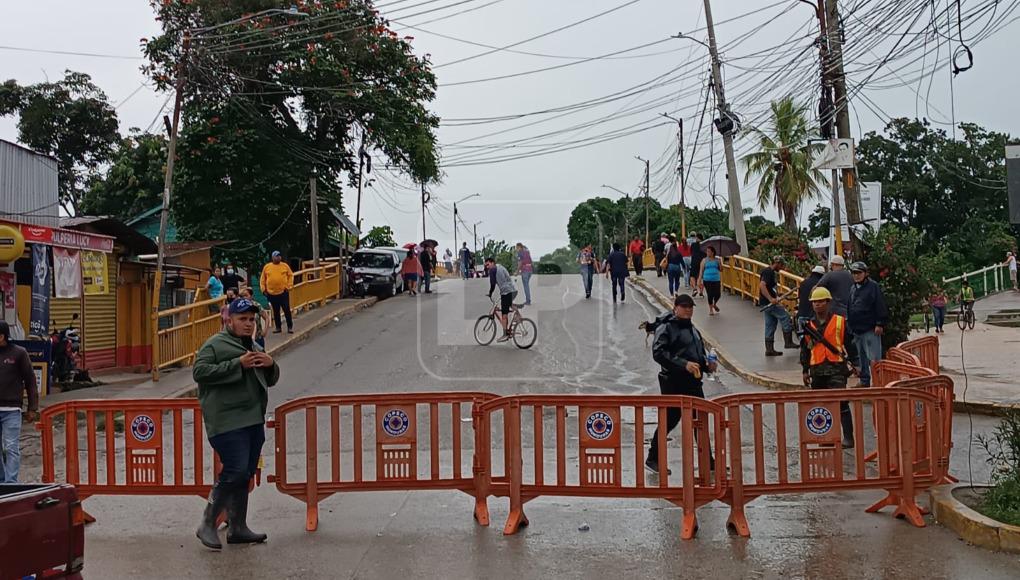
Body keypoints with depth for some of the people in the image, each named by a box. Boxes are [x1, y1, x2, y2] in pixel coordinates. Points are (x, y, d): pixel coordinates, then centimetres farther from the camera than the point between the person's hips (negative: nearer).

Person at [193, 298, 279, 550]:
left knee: (245, 474, 10)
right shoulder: (215, 344, -3)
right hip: (228, 422, -8)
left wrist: (271, 365, 5)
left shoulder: (255, 348, 22)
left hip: (253, 420, 8)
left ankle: (238, 528, 19)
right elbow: (199, 371, -17)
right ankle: (207, 525, 0)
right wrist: (238, 364, -20)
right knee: (235, 471, -14)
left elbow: (270, 380, 29)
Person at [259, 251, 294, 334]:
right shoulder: (266, 267, 3)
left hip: (283, 292, -1)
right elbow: (262, 279, 8)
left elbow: (290, 275, 6)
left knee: (287, 310, -1)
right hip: (272, 293, 1)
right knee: (275, 311, 9)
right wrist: (263, 289, 2)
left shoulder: (285, 266, 1)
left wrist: (289, 286, -2)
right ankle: (278, 327, 18)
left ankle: (290, 327, 6)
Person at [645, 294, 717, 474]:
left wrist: (708, 364, 6)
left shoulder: (693, 330, 19)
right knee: (670, 420, -2)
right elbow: (658, 352, -20)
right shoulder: (666, 328, -8)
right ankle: (652, 459, 13)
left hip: (693, 382, 8)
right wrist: (683, 364, -26)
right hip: (673, 383, -8)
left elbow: (701, 353, 29)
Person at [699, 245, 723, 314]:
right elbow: (701, 271, 4)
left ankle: (714, 304, 28)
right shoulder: (704, 260, 4)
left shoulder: (717, 260, 5)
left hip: (716, 280, 1)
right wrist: (700, 280, -4)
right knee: (710, 295, -3)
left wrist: (720, 262, -10)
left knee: (718, 294, -5)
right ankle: (711, 309, 15)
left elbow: (721, 270, 4)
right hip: (707, 280, -1)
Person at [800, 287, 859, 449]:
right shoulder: (809, 326, 11)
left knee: (841, 403, -11)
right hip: (817, 370, 4)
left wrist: (853, 363, 3)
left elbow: (850, 344, 6)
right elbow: (805, 349, 16)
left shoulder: (840, 322, 2)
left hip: (837, 369, -4)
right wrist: (805, 370, 14)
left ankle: (848, 437, -7)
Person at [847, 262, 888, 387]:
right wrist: (850, 325, 17)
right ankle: (864, 381, 22)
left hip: (870, 330, -8)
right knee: (862, 359, 14)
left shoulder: (873, 286, -6)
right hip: (857, 330, 8)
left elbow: (881, 307, -10)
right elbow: (849, 309, 21)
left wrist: (880, 324, -15)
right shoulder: (853, 289, 16)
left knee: (874, 358, -11)